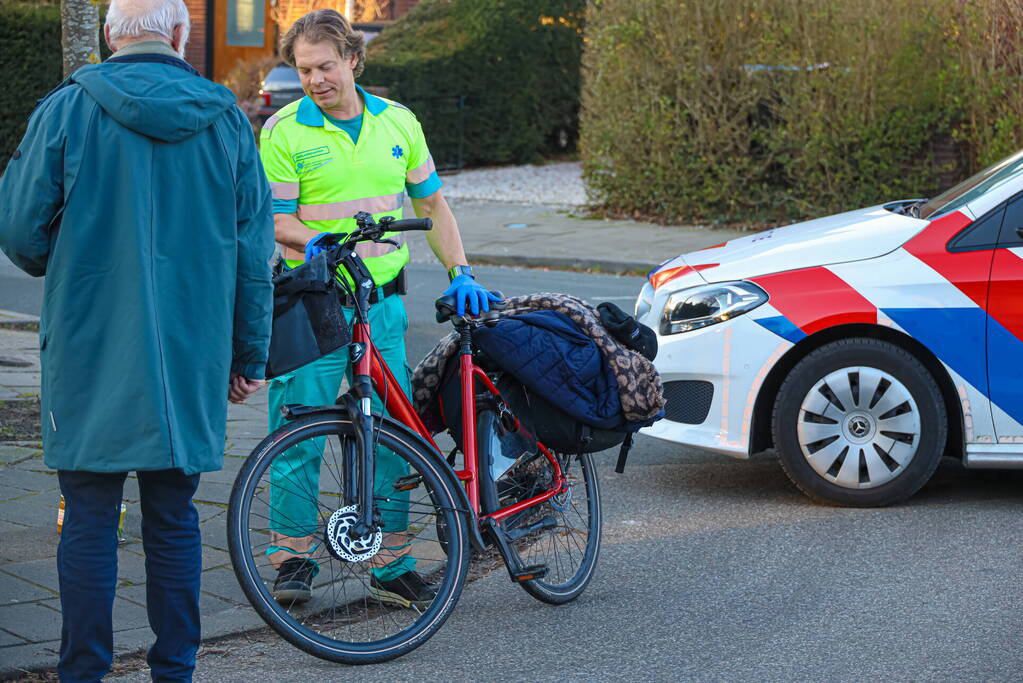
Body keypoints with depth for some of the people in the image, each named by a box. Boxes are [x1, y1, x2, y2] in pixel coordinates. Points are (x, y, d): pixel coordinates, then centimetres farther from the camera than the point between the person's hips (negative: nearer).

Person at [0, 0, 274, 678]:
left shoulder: (68, 109, -5)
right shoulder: (225, 119, 3)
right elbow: (253, 250, 6)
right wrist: (249, 355, 14)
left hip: (90, 352, -2)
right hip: (190, 359, 3)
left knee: (89, 522, 4)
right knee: (174, 520, 10)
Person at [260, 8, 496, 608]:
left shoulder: (397, 122, 9)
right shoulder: (285, 131, -3)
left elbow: (432, 204, 15)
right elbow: (276, 219, -5)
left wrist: (461, 275, 5)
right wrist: (315, 242, -26)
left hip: (382, 302, 3)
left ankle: (392, 565, 15)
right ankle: (294, 557, 12)